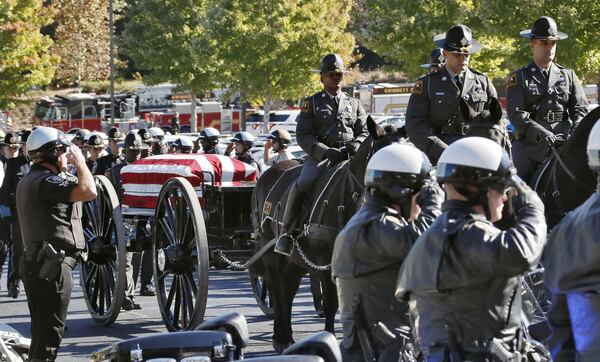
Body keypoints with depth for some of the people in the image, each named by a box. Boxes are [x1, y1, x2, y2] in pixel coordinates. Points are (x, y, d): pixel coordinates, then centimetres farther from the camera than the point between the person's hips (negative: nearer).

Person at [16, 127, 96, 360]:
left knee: (42, 328, 16)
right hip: (52, 265, -10)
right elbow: (89, 191, -27)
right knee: (50, 330, -8)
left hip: (35, 263, 10)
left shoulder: (29, 180, 17)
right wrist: (80, 162, -11)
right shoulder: (46, 181, -17)